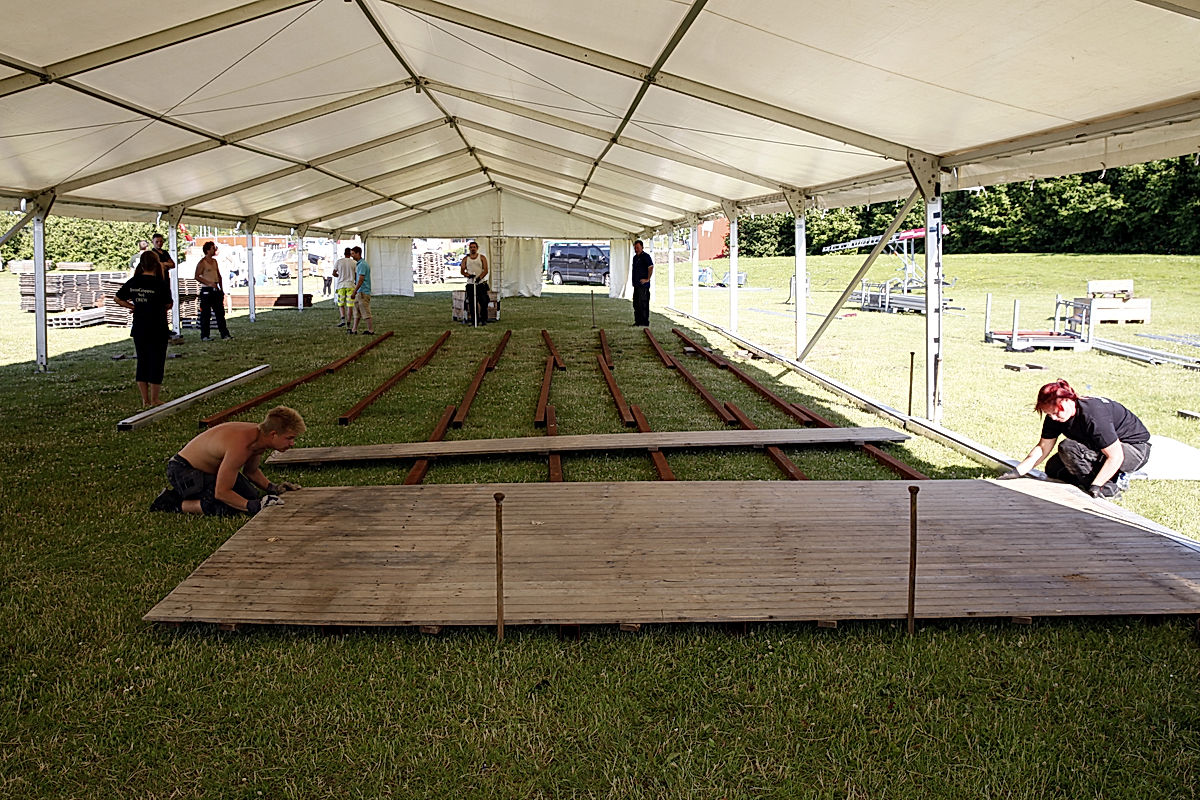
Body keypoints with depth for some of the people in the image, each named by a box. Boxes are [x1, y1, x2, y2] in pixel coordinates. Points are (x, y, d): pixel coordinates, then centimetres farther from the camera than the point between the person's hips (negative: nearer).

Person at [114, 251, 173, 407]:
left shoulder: (133, 282, 1)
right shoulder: (160, 284, -13)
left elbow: (118, 299, 10)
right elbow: (169, 304, -6)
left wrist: (134, 306, 13)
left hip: (139, 330, 5)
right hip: (158, 330, -4)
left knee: (142, 362, 13)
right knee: (156, 363, 4)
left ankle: (145, 400, 17)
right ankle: (154, 400, 8)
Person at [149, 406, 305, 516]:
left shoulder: (261, 435, -9)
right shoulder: (240, 446, -37)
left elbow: (251, 471, 11)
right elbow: (221, 492, -31)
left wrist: (272, 488, -3)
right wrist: (253, 506, -34)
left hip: (214, 467, 10)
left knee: (253, 497, 8)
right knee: (226, 509, -26)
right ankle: (174, 501, -6)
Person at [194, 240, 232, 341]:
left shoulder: (214, 261, 14)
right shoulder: (202, 262, -9)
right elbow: (197, 276, -15)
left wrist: (221, 288, 17)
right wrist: (209, 283, -21)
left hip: (216, 289, 7)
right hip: (206, 290, -7)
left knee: (220, 312, 8)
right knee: (205, 314, -2)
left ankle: (224, 333, 11)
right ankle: (204, 336, 3)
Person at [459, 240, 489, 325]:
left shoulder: (482, 258, 6)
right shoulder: (465, 259, 11)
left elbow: (485, 270, -3)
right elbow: (462, 271, 6)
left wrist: (480, 277, -20)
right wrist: (467, 275, -15)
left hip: (481, 283, -2)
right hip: (470, 284, 2)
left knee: (483, 302, -8)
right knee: (472, 303, 0)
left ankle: (484, 319, 1)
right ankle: (474, 320, 7)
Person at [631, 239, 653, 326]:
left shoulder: (646, 256, -9)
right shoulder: (635, 257, 18)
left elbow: (651, 268, -18)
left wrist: (647, 279, -19)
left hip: (643, 285, -9)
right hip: (636, 284, 9)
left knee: (643, 304, -8)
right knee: (636, 304, 13)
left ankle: (645, 322, -5)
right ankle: (638, 321, 20)